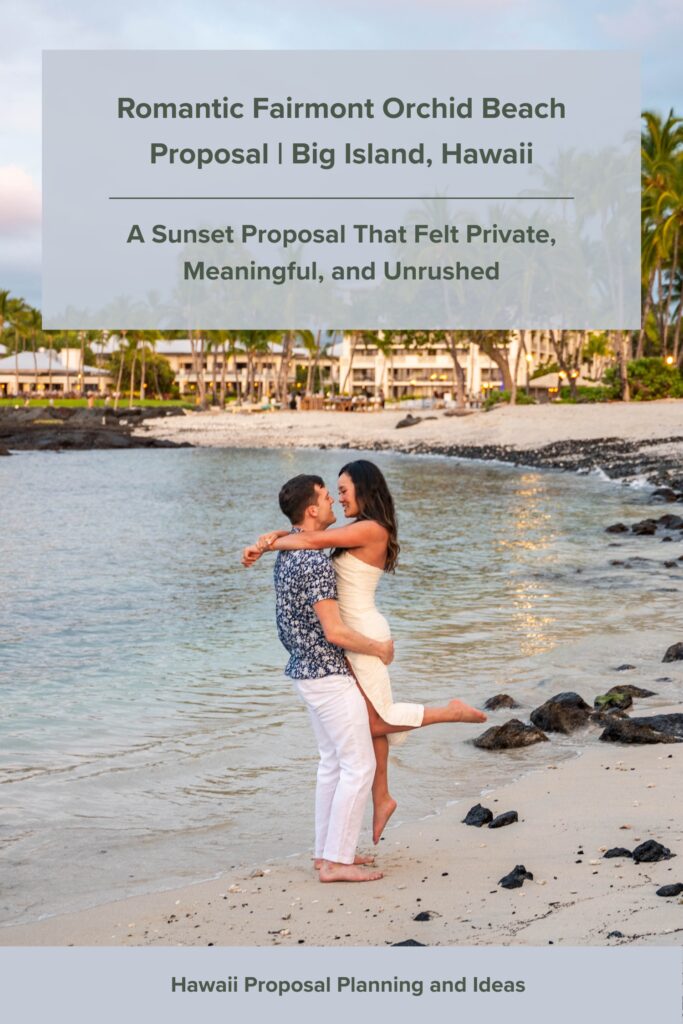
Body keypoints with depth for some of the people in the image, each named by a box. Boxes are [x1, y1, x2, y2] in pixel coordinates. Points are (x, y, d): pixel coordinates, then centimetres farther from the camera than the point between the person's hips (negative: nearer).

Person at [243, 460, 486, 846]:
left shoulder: (371, 530, -17)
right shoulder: (360, 531, 11)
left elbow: (316, 539, -23)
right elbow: (310, 532, 10)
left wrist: (267, 545, -11)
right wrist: (271, 537, -7)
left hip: (363, 635, -9)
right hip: (355, 635, 9)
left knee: (376, 722, 0)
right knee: (371, 718, 14)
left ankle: (452, 712, 8)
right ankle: (382, 798, 24)